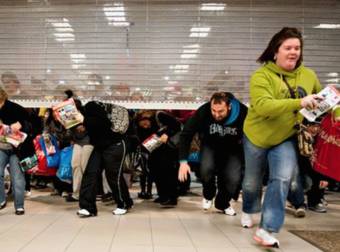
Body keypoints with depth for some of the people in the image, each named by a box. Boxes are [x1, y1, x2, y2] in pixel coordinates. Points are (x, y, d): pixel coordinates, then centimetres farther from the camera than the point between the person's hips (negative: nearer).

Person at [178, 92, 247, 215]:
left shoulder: (243, 113, -30)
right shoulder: (203, 112, -29)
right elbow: (186, 134, -21)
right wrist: (183, 161, -27)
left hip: (232, 148, 0)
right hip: (210, 145, 0)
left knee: (234, 178, -19)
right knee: (206, 168, -27)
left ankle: (223, 203, 16)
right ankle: (208, 196, 8)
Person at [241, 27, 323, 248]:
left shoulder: (309, 76, -6)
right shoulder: (262, 76, -21)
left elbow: (323, 99, 12)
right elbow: (262, 106, -37)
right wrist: (299, 103, -44)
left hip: (287, 139, 3)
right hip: (258, 136, -2)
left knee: (282, 179, -14)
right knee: (252, 181, 16)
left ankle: (267, 230, -7)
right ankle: (248, 211, 46)